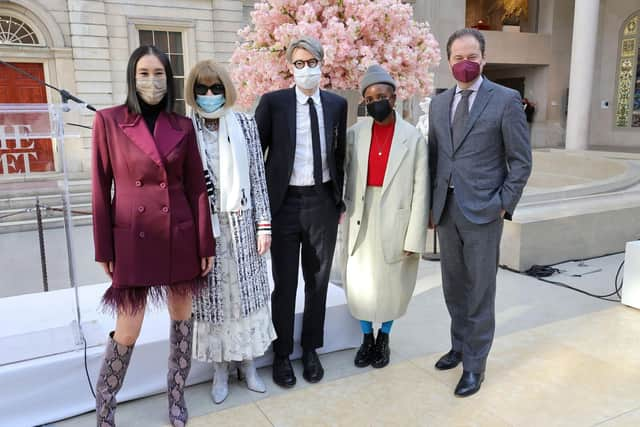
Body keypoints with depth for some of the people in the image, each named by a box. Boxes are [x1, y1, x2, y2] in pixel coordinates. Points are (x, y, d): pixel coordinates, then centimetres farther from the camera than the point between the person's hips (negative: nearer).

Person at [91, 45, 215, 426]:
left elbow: (197, 188, 4)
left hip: (180, 236, 3)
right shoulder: (108, 121, -3)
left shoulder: (183, 127, 4)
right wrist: (104, 250, -3)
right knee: (127, 332, 1)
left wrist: (205, 244, 1)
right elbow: (101, 189, -2)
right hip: (132, 239, -2)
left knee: (182, 319, 12)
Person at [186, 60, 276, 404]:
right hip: (203, 224, -1)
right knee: (211, 294, 8)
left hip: (241, 223, 1)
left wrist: (264, 223, -2)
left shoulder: (245, 124, 1)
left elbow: (258, 177, 1)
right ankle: (220, 369, 25)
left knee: (245, 289, 10)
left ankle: (247, 362, 28)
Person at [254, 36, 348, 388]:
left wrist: (340, 200, 9)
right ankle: (282, 353, 24)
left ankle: (310, 349, 30)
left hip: (323, 201, 3)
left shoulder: (337, 104, 6)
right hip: (285, 202, -2)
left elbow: (339, 154, 11)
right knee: (284, 283, 7)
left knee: (318, 280, 13)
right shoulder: (273, 102, -3)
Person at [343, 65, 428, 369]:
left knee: (392, 283, 11)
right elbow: (342, 172, 7)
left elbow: (420, 190, -6)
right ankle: (367, 337, 33)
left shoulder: (413, 137, -6)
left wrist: (414, 237, -8)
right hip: (362, 220, 2)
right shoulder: (355, 133, 1)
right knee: (361, 283, 10)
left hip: (396, 220, -2)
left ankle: (383, 338, 35)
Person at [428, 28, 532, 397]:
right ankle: (460, 346, 34)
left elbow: (521, 160, -4)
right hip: (446, 209, 5)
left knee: (480, 291, 3)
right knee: (454, 287, 16)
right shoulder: (439, 103, 11)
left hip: (483, 210, -5)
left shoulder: (506, 100, -4)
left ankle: (475, 365, 16)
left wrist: (504, 205, -10)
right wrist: (431, 204, 9)